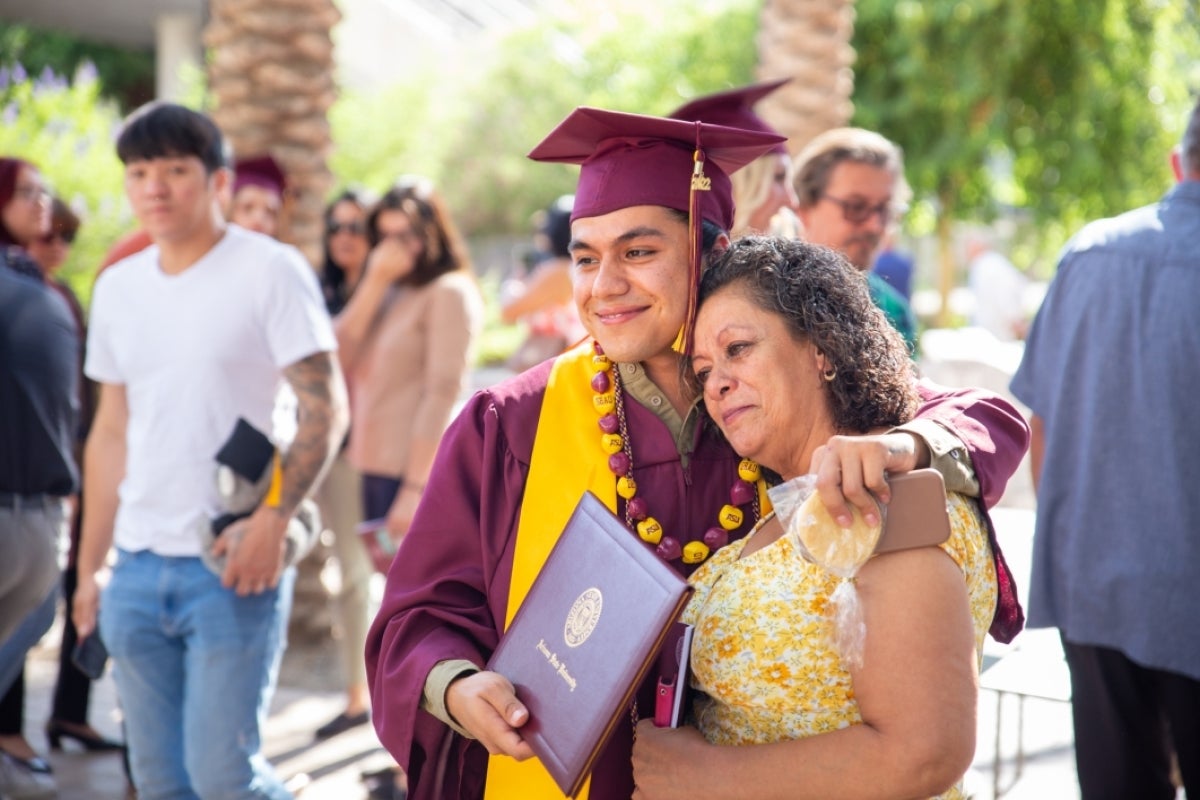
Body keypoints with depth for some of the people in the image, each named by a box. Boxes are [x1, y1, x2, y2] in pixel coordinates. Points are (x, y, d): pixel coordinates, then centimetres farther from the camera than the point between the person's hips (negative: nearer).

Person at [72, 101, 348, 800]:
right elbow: (111, 434, 16)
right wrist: (90, 565, 14)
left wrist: (274, 518, -21)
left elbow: (325, 407, -9)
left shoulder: (271, 270, -6)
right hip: (137, 566, 6)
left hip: (234, 564, -6)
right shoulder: (118, 287, 11)